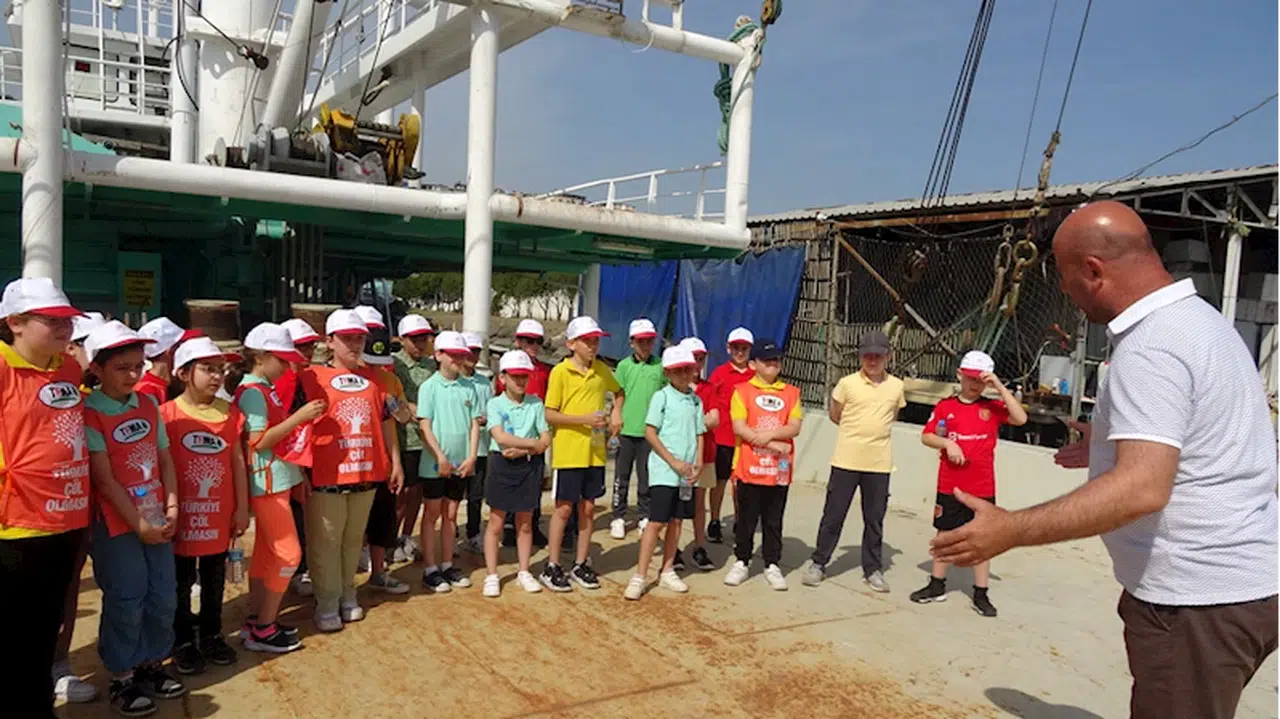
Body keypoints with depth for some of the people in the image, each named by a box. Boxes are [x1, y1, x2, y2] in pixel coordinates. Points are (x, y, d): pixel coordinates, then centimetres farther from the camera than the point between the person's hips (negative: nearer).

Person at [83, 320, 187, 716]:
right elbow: (103, 479, -15)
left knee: (163, 597, 11)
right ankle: (121, 678, 19)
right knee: (126, 601, 2)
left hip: (157, 520, 6)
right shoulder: (90, 414, -12)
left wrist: (171, 509, -2)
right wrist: (138, 523, -14)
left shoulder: (149, 406, 6)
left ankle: (151, 664, 29)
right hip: (117, 523, -6)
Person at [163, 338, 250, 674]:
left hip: (219, 514, 3)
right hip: (183, 514, -3)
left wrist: (242, 507, 4)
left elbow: (238, 462, 5)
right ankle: (183, 642, 24)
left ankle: (211, 635, 30)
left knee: (214, 580, 15)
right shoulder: (167, 414, -9)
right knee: (182, 582, 10)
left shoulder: (229, 412, 1)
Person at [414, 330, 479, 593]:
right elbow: (424, 426, -9)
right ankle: (430, 570, 12)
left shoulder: (468, 387, 6)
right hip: (435, 464, -4)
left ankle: (447, 565, 23)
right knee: (432, 515, 5)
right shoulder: (429, 387, -5)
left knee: (451, 515, 13)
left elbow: (475, 423, 5)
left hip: (461, 464, 4)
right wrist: (440, 457, -15)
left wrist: (471, 457, -4)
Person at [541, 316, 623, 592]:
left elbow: (619, 391, 26)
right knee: (564, 508, 2)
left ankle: (580, 564, 23)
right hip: (568, 452, -5)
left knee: (588, 508, 11)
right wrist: (584, 419, -20)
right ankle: (552, 567, 15)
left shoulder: (602, 370, 6)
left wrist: (616, 413, 7)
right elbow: (549, 414, -11)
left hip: (595, 452, 5)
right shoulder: (560, 372, -9)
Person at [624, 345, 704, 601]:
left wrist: (698, 463, -2)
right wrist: (674, 461, -13)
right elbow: (650, 433, -10)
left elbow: (699, 434, 13)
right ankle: (640, 576, 1)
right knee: (657, 522, -6)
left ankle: (667, 571, 24)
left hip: (687, 473, 5)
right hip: (664, 471, -5)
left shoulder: (696, 400, 10)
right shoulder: (661, 397, -6)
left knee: (676, 520, 12)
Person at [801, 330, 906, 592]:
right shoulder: (847, 383, -5)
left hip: (879, 463, 2)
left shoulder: (897, 386, 3)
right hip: (846, 460, -2)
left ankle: (873, 568, 25)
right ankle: (818, 563, 19)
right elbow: (834, 415, 7)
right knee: (833, 515, 5)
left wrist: (874, 431, 11)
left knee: (875, 519, 11)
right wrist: (858, 431, 9)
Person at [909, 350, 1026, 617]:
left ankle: (981, 595, 14)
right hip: (949, 486, 1)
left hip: (982, 489, -1)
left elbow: (1020, 419, -16)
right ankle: (937, 586, 26)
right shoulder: (946, 406, 2)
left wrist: (1000, 387, -18)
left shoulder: (993, 407, 1)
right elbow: (926, 436, 3)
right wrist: (947, 443, -16)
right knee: (945, 534, 13)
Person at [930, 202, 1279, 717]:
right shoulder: (1197, 318, 10)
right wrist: (1113, 442, 28)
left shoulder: (1149, 348, -23)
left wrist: (1009, 530, -33)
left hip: (1195, 601, -10)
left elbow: (1142, 489, -34)